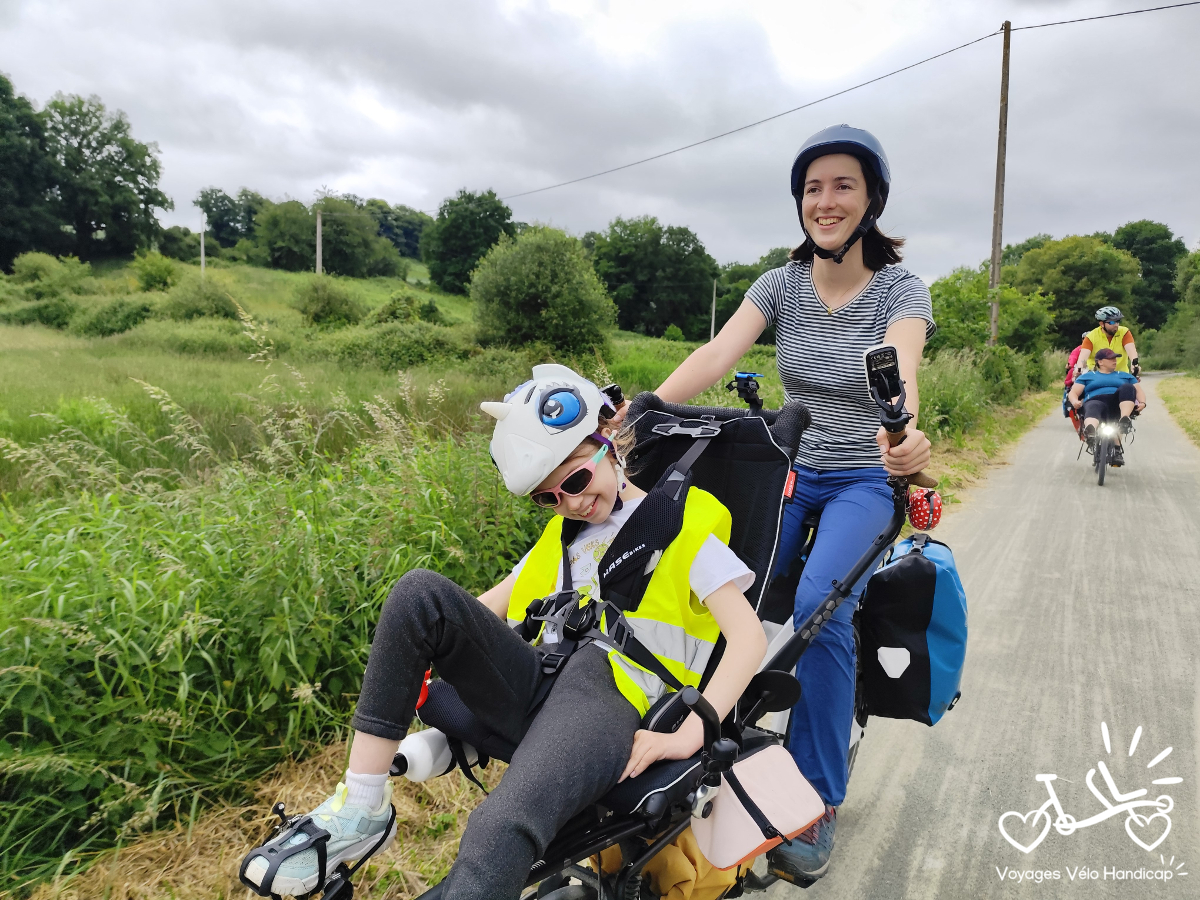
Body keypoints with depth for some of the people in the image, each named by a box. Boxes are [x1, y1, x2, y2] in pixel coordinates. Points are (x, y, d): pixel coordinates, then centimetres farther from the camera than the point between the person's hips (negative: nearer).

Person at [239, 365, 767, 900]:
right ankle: (359, 810, -15)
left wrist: (689, 732, -16)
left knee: (502, 830, -36)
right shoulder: (564, 532, 27)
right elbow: (491, 604, 24)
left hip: (615, 703, -6)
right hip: (537, 684, 6)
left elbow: (748, 637, -2)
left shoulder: (683, 523, 7)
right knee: (421, 592, -17)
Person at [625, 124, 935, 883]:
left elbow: (900, 369, -31)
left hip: (864, 481, -3)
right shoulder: (782, 284, -1)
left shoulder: (901, 289, -9)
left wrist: (906, 434, -54)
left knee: (819, 607, -27)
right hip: (791, 470, 3)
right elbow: (717, 354, -17)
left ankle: (820, 806, -9)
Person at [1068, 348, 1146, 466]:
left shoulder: (1125, 376, 34)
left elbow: (1139, 391, 24)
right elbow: (1073, 393, 17)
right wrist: (1075, 401, -8)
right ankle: (1089, 432, -75)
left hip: (1119, 406, 2)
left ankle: (1125, 420, -47)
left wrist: (1142, 402, 0)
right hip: (1096, 402, -2)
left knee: (1127, 387, -28)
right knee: (1093, 408, -40)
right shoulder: (1087, 376, 28)